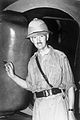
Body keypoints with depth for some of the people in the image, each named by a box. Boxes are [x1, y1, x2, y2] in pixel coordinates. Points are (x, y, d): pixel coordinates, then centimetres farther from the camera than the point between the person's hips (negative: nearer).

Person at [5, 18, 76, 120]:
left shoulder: (60, 57, 1)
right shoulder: (32, 61, 13)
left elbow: (70, 86, 1)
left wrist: (70, 111, -5)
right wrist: (12, 76, 15)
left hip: (58, 104, -3)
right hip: (39, 106, 4)